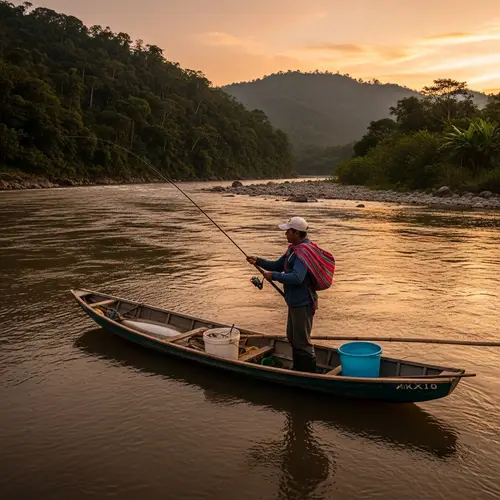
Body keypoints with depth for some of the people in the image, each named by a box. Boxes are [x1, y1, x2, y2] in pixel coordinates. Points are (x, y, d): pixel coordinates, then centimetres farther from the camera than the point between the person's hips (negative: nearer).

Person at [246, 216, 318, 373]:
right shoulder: (293, 248, 11)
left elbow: (297, 277, -32)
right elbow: (278, 265, 20)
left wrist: (273, 275, -22)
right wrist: (258, 261, 6)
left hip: (302, 303, -11)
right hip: (295, 302, 11)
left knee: (302, 342, -1)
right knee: (293, 338, 23)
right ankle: (298, 371, 39)